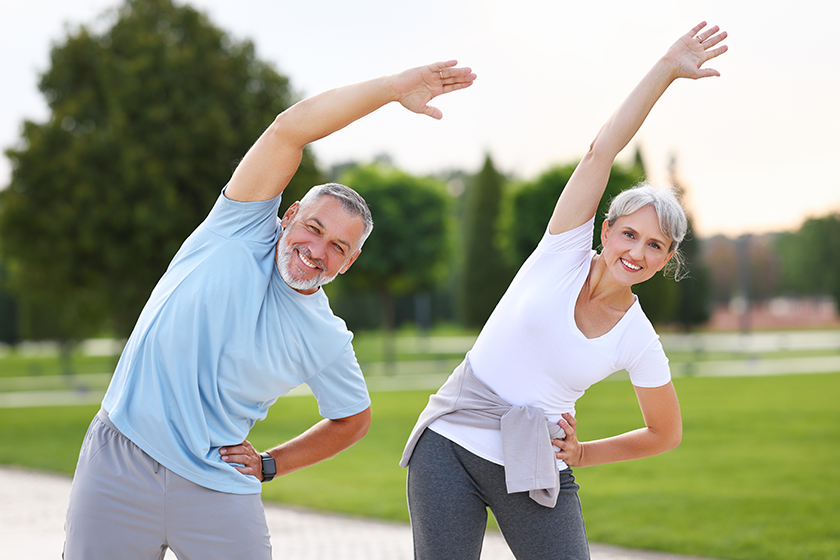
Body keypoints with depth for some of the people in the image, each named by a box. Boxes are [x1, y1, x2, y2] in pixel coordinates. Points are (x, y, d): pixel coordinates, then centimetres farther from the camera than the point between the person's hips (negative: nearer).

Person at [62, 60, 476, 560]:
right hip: (120, 463, -1)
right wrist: (396, 86, -14)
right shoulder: (245, 231, -3)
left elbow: (353, 420, 20)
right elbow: (290, 129, -13)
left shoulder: (327, 343, 2)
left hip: (217, 491, 1)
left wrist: (271, 465, 9)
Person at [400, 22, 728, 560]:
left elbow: (666, 433, 13)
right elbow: (600, 152, -12)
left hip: (535, 468, 1)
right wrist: (666, 68, -16)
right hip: (450, 445, -1)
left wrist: (581, 454, 4)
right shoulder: (566, 252, -3)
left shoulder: (638, 342, -1)